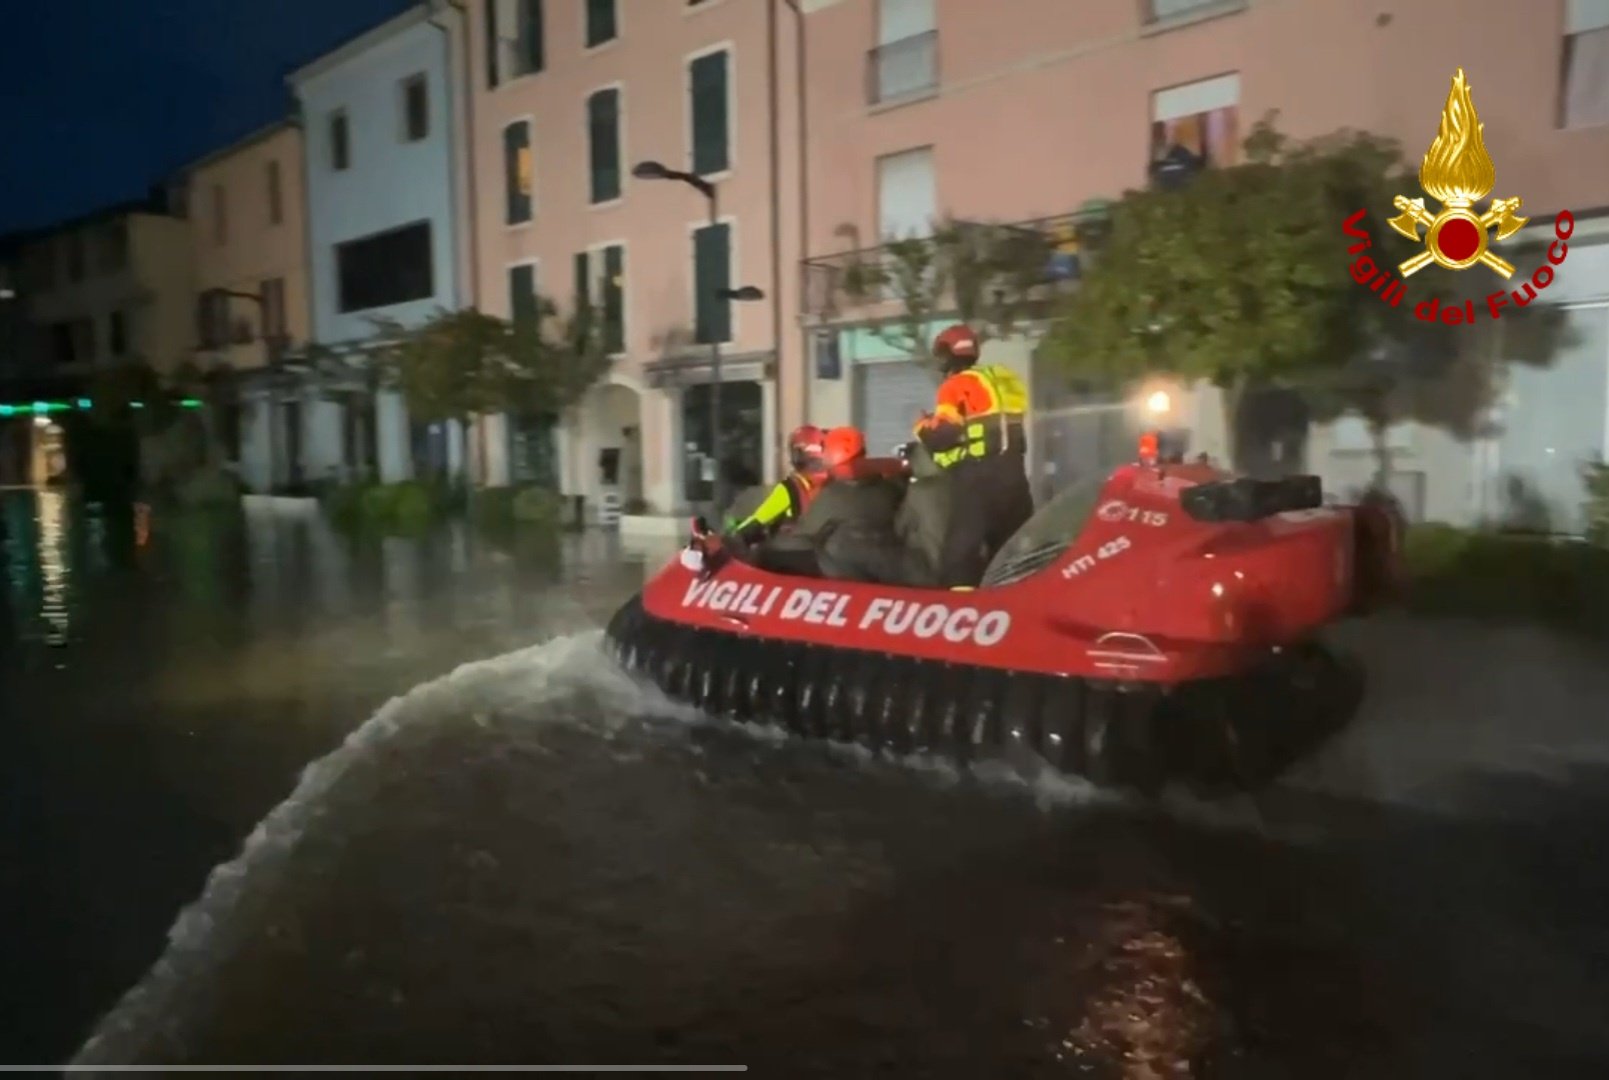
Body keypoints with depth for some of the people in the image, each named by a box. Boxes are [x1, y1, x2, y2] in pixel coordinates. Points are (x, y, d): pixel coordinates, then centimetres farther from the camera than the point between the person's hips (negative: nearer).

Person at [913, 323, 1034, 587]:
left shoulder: (957, 385, -6)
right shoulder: (1003, 378, 18)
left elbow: (941, 436, -13)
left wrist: (923, 427, 6)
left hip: (979, 474, -8)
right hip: (1012, 468, 8)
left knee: (961, 546, -9)